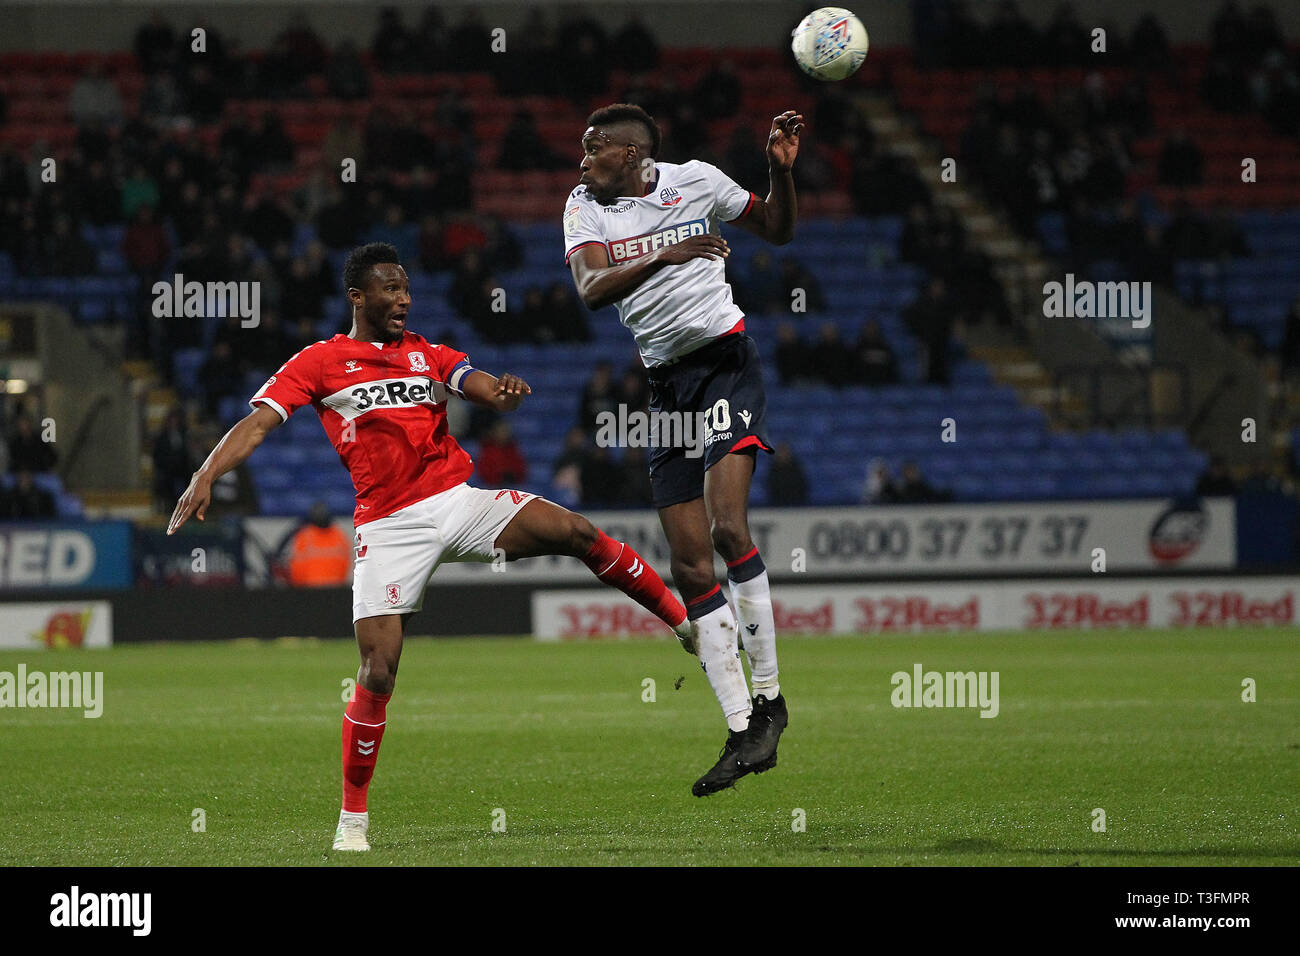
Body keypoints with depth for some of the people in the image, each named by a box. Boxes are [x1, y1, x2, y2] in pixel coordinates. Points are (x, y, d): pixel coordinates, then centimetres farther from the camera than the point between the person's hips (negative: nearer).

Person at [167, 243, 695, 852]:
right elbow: (257, 423, -3)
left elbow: (488, 390, 5)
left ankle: (686, 624, -2)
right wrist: (206, 476, -19)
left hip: (458, 501, 3)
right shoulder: (320, 363, 5)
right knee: (378, 671, -12)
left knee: (577, 533, -15)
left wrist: (504, 391, -21)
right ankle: (353, 817, 1)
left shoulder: (427, 354, 16)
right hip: (389, 525, -3)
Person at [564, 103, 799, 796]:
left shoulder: (697, 181, 1)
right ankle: (744, 736, 4)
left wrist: (781, 170, -1)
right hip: (666, 385, 4)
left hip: (725, 360, -4)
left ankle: (768, 698, -10)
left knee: (727, 529, -22)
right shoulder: (584, 206, 6)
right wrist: (661, 256, -20)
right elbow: (591, 289, -11)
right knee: (691, 567, 0)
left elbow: (776, 230, 15)